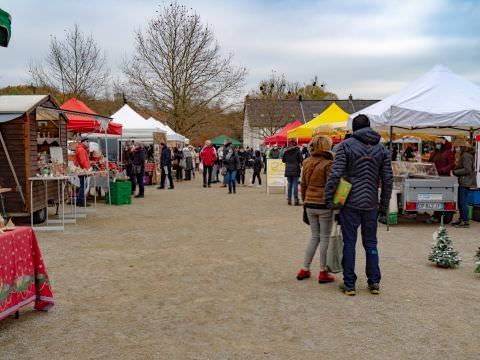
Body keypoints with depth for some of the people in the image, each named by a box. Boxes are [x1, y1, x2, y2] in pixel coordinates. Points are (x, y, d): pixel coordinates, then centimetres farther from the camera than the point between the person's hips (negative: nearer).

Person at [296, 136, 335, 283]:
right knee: (325, 238, 5)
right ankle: (323, 272, 11)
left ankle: (305, 269, 18)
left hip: (310, 204, 6)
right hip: (324, 204, -6)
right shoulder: (328, 164, -13)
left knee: (314, 237, 17)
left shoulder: (307, 163, 7)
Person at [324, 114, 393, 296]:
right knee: (371, 243, 14)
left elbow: (336, 173, -14)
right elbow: (388, 180, 6)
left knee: (349, 243, 4)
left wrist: (328, 196, -7)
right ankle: (374, 282, 18)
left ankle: (349, 284, 9)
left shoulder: (346, 145, -4)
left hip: (350, 203, -3)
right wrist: (384, 205, 12)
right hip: (371, 204, 3)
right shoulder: (381, 149, 7)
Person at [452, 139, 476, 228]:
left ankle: (465, 222, -4)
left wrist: (455, 172, -17)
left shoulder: (466, 156, -15)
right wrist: (455, 170, 7)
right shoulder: (463, 155, 17)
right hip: (463, 182, 11)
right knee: (460, 202, 15)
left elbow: (467, 170, -22)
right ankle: (461, 219, 24)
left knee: (463, 202, -7)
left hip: (466, 182, -11)